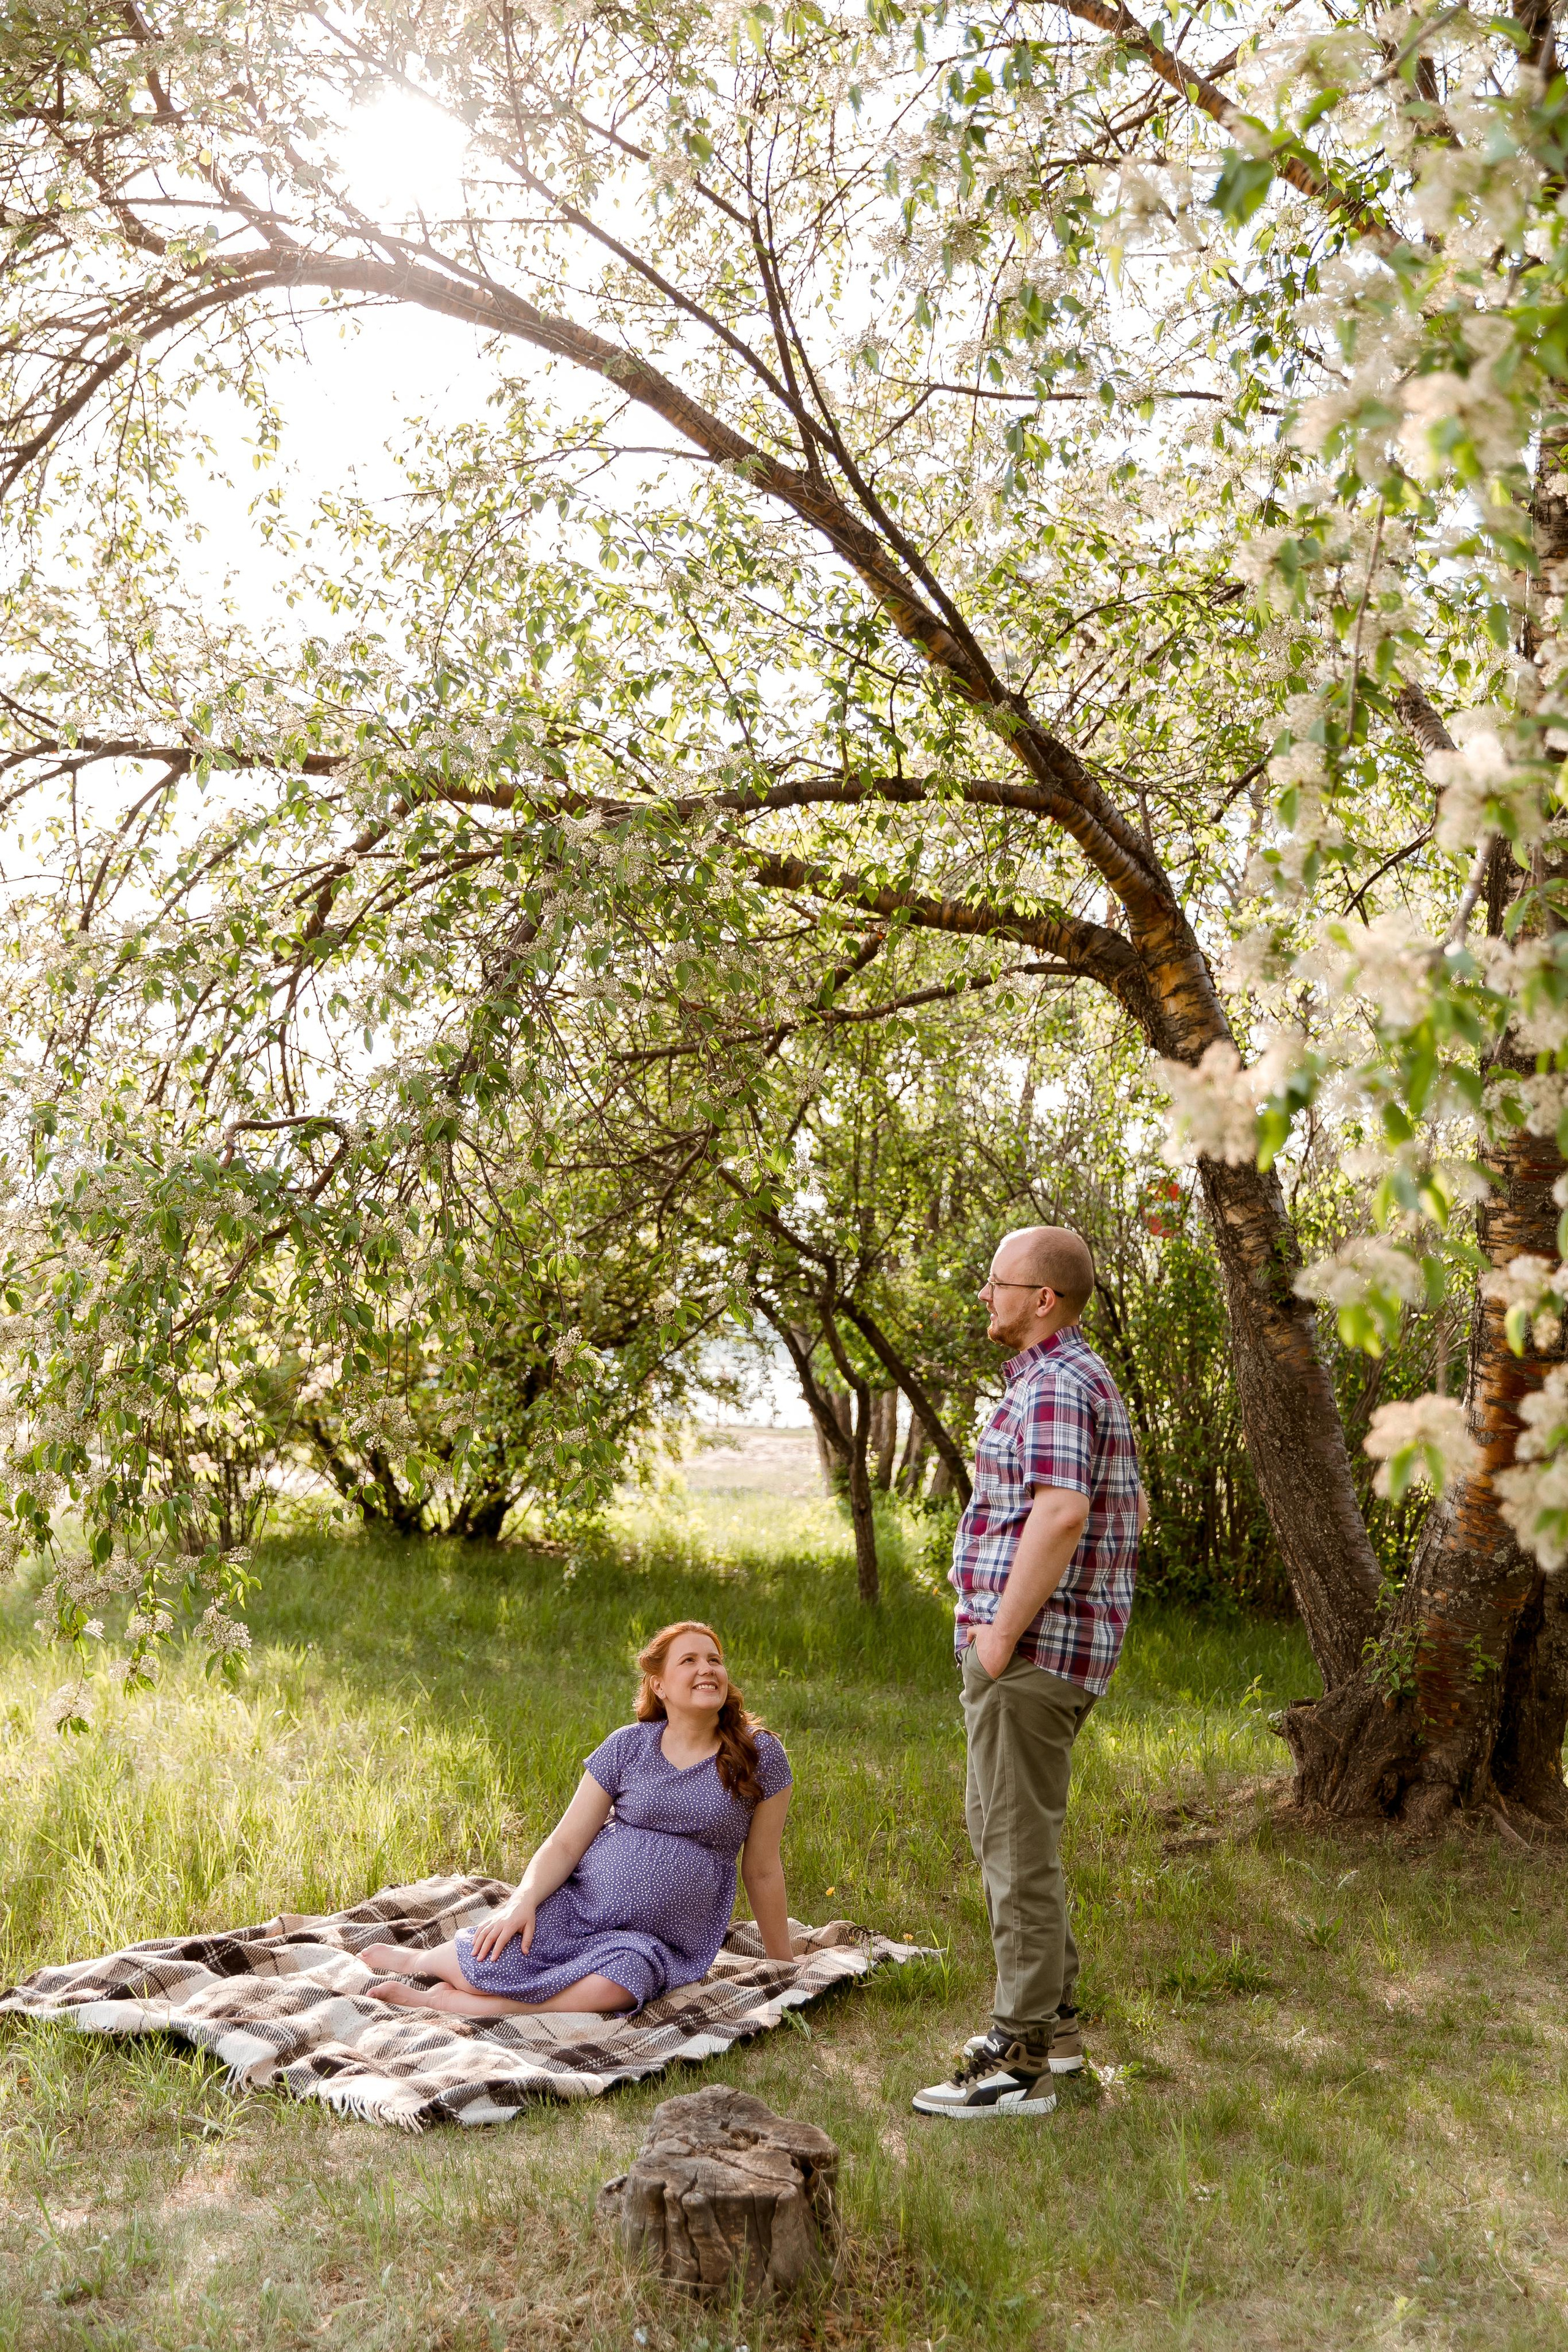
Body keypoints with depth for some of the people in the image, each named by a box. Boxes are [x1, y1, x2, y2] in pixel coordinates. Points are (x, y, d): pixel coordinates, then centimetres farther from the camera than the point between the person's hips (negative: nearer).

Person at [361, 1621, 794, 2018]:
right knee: (490, 1962, -27)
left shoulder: (760, 1757, 0)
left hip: (661, 1941, 0)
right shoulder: (627, 1746, 2)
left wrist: (783, 1964, 11)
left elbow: (762, 1870, 7)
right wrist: (525, 1900, -18)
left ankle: (447, 2000, -18)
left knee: (608, 1989, -35)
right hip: (580, 1902, 1)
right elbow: (566, 1843, -1)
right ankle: (415, 1959, 7)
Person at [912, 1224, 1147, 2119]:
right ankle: (1052, 2020, 29)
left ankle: (1020, 2062, 3)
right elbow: (1133, 1510, 24)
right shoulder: (1086, 1380, 17)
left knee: (1020, 1845, -5)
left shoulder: (1053, 1386, -16)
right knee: (1000, 1828, 20)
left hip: (1031, 1648, -11)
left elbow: (1062, 1513, -30)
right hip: (1065, 1643, 11)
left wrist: (1004, 1632, -23)